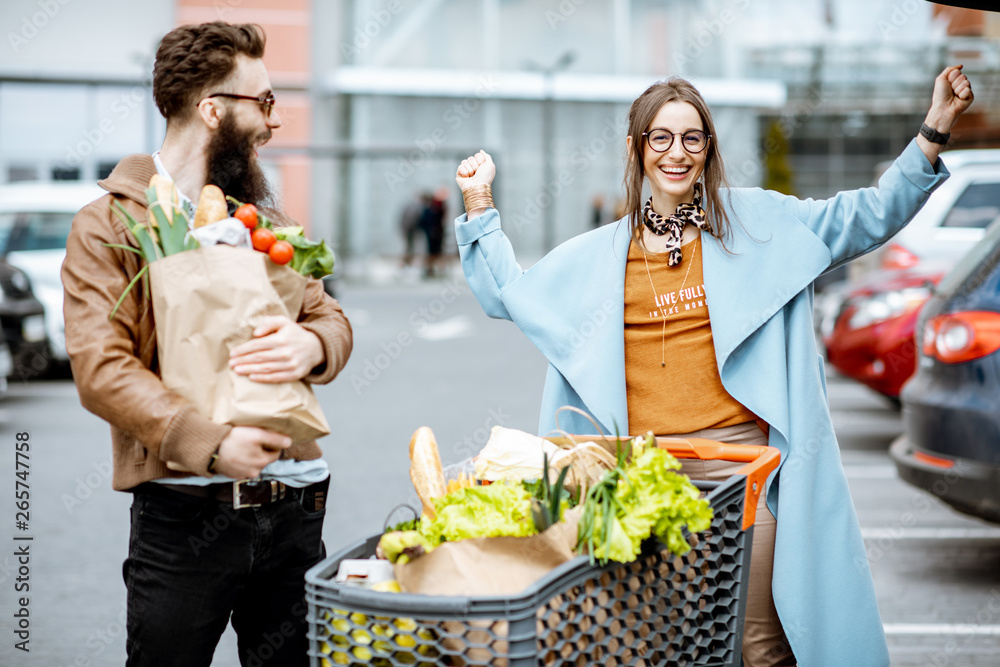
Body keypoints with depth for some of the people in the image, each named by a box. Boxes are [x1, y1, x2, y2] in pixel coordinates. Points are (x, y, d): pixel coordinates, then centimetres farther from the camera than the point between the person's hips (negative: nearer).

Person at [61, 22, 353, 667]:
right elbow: (101, 368, -12)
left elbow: (332, 319, 15)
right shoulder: (109, 225, -2)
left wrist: (312, 344, -11)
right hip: (184, 512, -5)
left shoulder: (265, 218, 18)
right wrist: (212, 443, -25)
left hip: (294, 508, 5)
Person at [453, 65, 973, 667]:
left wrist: (935, 129, -1)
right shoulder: (599, 254, 14)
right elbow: (508, 293, 22)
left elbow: (872, 216, 7)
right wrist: (479, 204, 18)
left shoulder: (754, 221, 8)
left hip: (739, 457, -2)